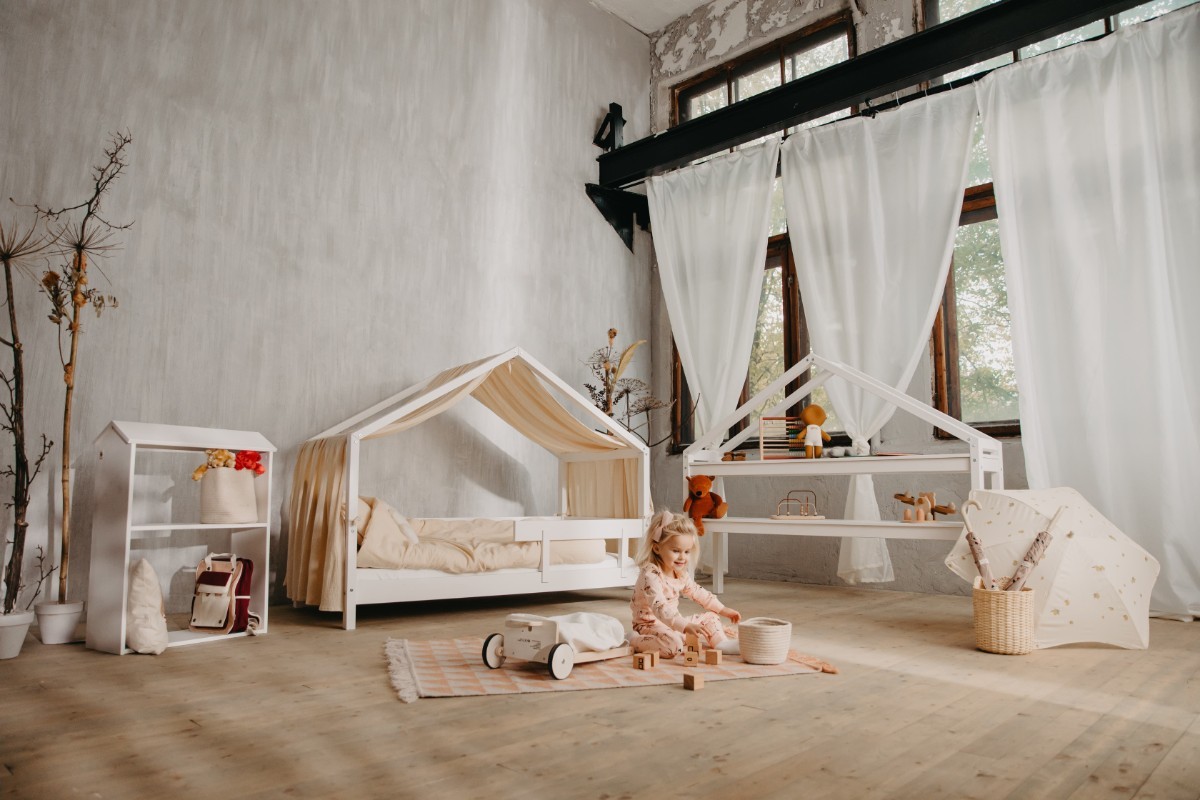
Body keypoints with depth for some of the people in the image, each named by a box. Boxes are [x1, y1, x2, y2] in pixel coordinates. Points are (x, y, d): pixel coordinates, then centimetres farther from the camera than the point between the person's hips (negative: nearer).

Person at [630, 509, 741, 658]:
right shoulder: (650, 575, -26)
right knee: (673, 644, -37)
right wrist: (685, 626, -47)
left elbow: (698, 593, 19)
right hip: (650, 625, -9)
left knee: (710, 617, 13)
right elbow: (659, 608, -37)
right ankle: (636, 642, -20)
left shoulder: (681, 573, 5)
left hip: (673, 623, 9)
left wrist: (723, 610, 17)